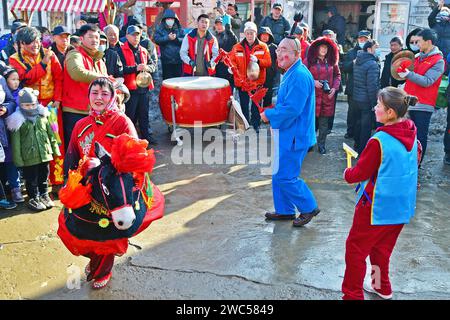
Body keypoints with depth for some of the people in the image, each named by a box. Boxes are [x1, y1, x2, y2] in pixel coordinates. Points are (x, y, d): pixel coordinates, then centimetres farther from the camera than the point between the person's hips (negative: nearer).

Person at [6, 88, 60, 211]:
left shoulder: (43, 116, 4)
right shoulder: (18, 121, -8)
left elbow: (51, 134, 11)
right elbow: (15, 142, -9)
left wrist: (55, 149, 11)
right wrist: (18, 159, -11)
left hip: (45, 154, 4)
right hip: (29, 158, -3)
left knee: (44, 177, 16)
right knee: (31, 179, 8)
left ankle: (44, 195, 33)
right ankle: (33, 198, 23)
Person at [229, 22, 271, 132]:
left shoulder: (263, 47, 1)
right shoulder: (237, 47, 3)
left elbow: (268, 63, -4)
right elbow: (232, 61, 3)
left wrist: (257, 60, -22)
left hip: (257, 82, -1)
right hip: (242, 81, 1)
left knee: (256, 105, 6)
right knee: (244, 105, 8)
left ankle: (256, 126, 17)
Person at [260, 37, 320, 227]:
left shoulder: (300, 76, -21)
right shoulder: (291, 74, 13)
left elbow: (292, 109, -27)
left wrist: (269, 115, -13)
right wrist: (272, 113, 6)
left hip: (294, 136, -10)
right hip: (286, 134, 10)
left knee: (285, 177, -4)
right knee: (279, 174, 17)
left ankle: (309, 207, 12)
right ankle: (284, 210, 29)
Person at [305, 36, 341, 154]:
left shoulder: (332, 62, 8)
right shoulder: (309, 61, -2)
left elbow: (337, 75, 15)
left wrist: (334, 88, 2)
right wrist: (313, 82, -13)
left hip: (327, 96, 3)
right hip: (313, 95, -3)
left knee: (324, 121, 6)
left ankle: (321, 144, 18)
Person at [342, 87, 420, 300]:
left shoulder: (379, 141, -24)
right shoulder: (412, 136, -2)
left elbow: (360, 173, -15)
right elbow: (416, 159, 17)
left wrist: (347, 174, 6)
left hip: (376, 207, -7)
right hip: (402, 207, 8)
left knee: (355, 248, 7)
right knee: (382, 246, 24)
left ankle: (352, 294, 15)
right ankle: (382, 287, 38)